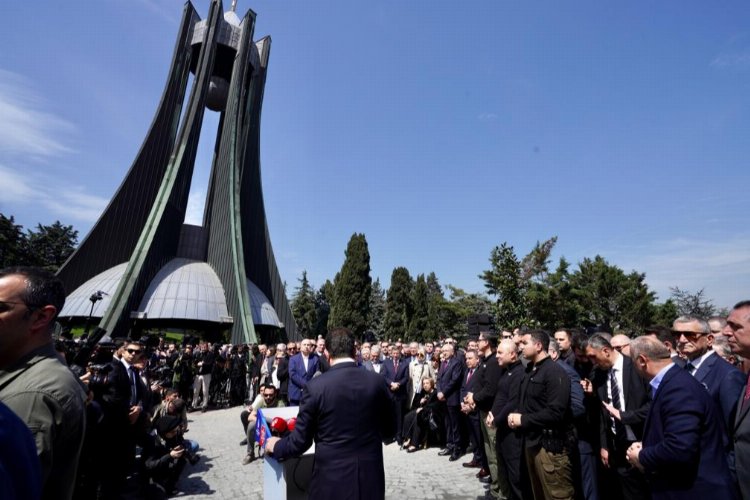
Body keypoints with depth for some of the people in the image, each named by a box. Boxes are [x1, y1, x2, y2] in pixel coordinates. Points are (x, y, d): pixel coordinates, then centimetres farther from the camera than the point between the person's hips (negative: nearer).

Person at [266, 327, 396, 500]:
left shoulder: (316, 386, -15)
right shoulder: (377, 382, -8)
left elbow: (300, 441, -7)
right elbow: (389, 432, 5)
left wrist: (276, 446, 13)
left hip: (331, 479, -2)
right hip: (371, 478, 2)